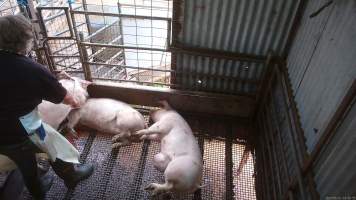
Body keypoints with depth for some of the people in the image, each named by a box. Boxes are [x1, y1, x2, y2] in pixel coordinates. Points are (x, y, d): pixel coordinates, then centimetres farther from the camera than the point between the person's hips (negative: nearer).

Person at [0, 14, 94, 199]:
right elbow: (63, 97, -10)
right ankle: (71, 176, 43)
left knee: (25, 163, 28)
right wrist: (74, 102, 13)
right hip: (21, 134, -6)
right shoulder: (34, 70, -25)